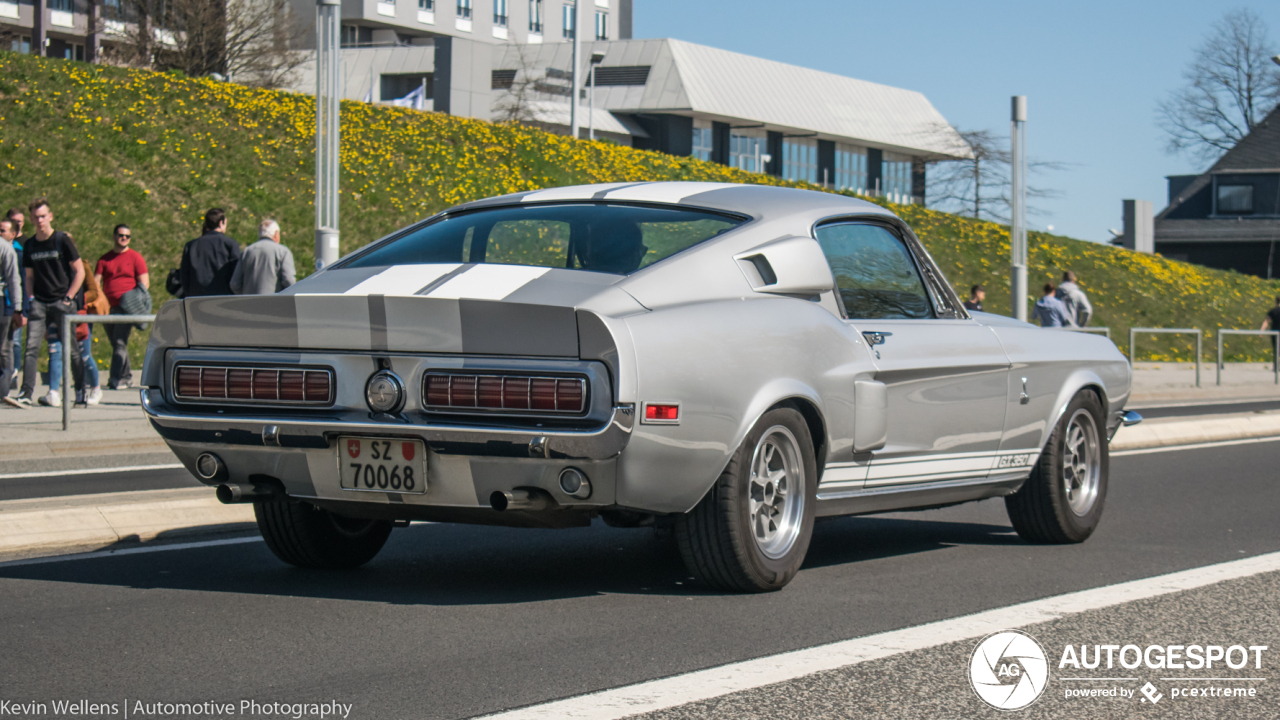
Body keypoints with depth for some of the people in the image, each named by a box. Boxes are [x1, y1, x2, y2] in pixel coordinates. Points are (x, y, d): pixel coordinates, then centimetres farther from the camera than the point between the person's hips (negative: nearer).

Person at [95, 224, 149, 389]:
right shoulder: (105, 259, 14)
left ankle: (115, 379, -15)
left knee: (120, 342, -14)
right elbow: (96, 282, 9)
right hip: (108, 307, 4)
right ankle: (127, 376, 19)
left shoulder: (135, 257, 5)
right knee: (116, 343, 9)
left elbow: (145, 283, 1)